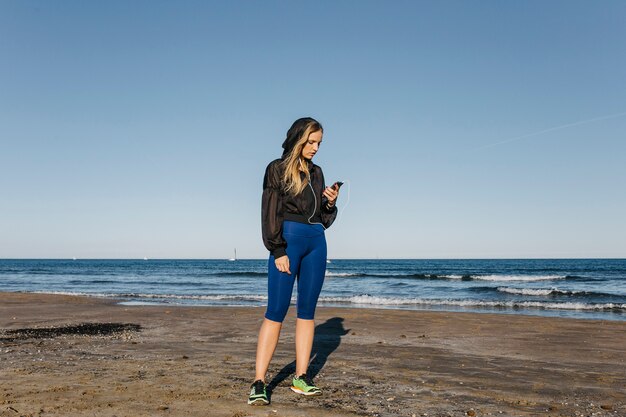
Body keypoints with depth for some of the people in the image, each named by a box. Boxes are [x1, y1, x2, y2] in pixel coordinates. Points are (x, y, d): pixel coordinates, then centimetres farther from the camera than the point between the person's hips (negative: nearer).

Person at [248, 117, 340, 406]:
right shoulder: (277, 169, 1)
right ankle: (259, 383, -6)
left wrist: (331, 203, -1)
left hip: (316, 242, 6)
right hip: (288, 239, -6)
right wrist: (278, 251, -13)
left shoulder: (316, 172, 17)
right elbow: (270, 214, -5)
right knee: (276, 311, -9)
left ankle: (301, 378, 12)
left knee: (307, 310, 5)